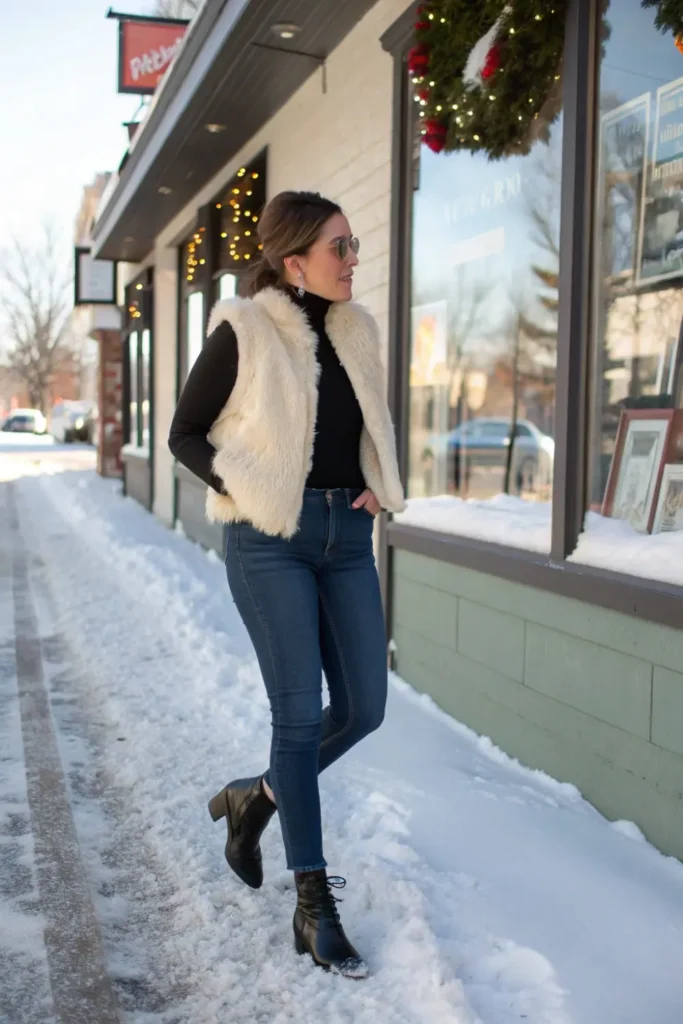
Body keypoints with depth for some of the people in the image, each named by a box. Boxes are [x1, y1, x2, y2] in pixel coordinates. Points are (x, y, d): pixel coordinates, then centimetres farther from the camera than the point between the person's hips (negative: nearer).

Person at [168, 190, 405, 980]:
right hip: (271, 539, -6)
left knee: (364, 708, 5)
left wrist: (377, 488, 5)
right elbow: (185, 434, -1)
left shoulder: (357, 330, 9)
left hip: (348, 535, 6)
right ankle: (312, 906, 8)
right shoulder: (242, 333, -8)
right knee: (301, 714, -5)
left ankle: (257, 798, 31)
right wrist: (250, 495, -10)